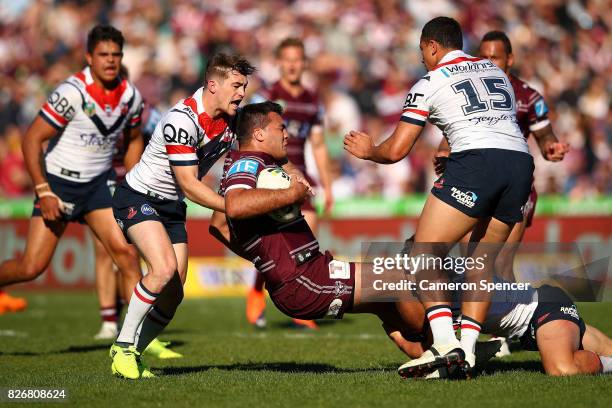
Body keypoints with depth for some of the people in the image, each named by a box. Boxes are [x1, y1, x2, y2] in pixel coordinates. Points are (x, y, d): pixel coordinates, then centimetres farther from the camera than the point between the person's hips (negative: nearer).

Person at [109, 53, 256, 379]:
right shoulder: (182, 120, -26)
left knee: (173, 294, 0)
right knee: (163, 269, -28)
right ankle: (122, 347, -12)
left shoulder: (231, 120, -3)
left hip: (172, 207, 8)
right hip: (139, 197, -8)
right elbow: (189, 185, -26)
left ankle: (133, 354, 18)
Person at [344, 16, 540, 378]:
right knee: (483, 260, 14)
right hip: (521, 162, 6)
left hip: (476, 162, -6)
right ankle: (467, 350, 4)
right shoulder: (497, 72, 26)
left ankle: (445, 343, -18)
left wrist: (368, 150, 28)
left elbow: (396, 151, 6)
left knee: (424, 253, -2)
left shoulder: (430, 83, 9)